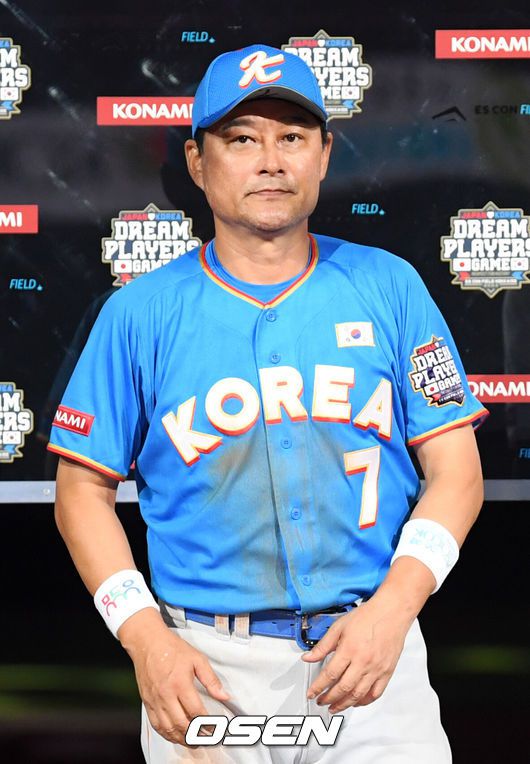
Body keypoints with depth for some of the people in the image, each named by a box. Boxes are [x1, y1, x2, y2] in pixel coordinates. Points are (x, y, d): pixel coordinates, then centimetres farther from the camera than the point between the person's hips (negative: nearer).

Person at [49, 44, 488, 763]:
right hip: (204, 668, -1)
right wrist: (146, 639, -9)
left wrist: (394, 605, -12)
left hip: (373, 649, 1)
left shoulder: (389, 287, 3)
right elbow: (84, 490, 3)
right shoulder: (140, 313, 1)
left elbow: (456, 471, 3)